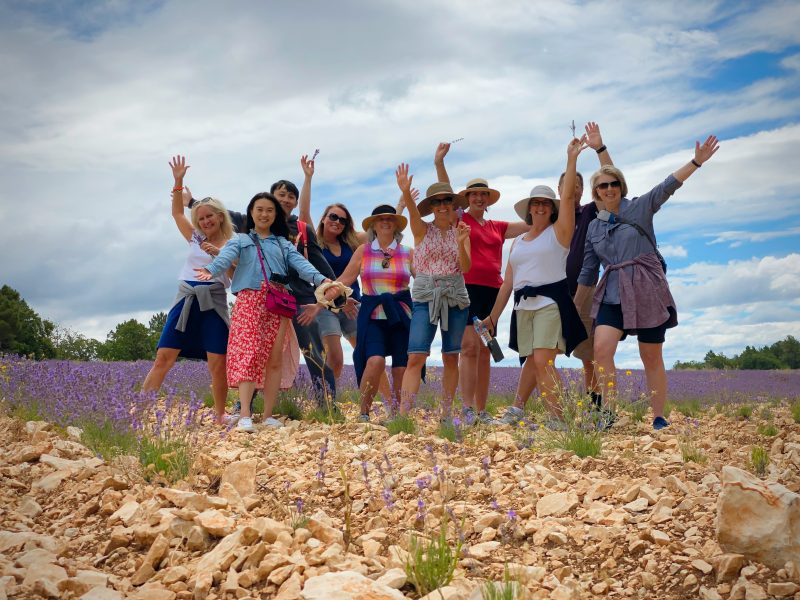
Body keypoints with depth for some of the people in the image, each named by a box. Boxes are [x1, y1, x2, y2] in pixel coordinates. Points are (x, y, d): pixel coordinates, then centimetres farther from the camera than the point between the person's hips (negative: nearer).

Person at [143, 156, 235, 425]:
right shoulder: (195, 238, 15)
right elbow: (177, 212, 15)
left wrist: (218, 253, -19)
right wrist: (178, 182, 4)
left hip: (214, 304, -3)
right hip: (186, 300, 3)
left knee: (218, 364, -4)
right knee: (163, 357, -4)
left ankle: (220, 414, 10)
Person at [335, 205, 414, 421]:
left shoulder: (408, 253, 8)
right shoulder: (363, 251, 7)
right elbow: (343, 280, 4)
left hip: (401, 314, 2)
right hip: (372, 314, -1)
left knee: (401, 368, -1)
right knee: (375, 361, -22)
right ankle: (363, 413, -7)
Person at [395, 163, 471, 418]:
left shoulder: (461, 232, 8)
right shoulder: (422, 230, 3)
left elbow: (466, 268, -3)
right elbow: (413, 212, -20)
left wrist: (460, 243, -20)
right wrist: (406, 193, -41)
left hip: (456, 298, 3)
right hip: (425, 297, -3)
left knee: (451, 358, 6)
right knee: (416, 357, -13)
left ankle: (446, 413, 16)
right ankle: (404, 413, -17)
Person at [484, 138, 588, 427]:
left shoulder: (558, 232, 4)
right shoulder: (518, 242, 18)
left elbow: (568, 197, -10)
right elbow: (508, 282, 19)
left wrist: (572, 158, -13)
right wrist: (493, 316, 17)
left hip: (551, 302, -5)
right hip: (524, 306, 6)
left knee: (543, 361, -17)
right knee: (532, 361, 11)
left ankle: (559, 421, -15)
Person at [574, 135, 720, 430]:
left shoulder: (640, 207, 4)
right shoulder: (594, 227, 13)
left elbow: (668, 186, -9)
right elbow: (588, 271, 17)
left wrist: (696, 161, -21)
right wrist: (574, 305, 19)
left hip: (648, 292, -2)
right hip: (612, 295, 3)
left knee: (652, 358, 2)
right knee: (601, 349, -17)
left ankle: (659, 418, 11)